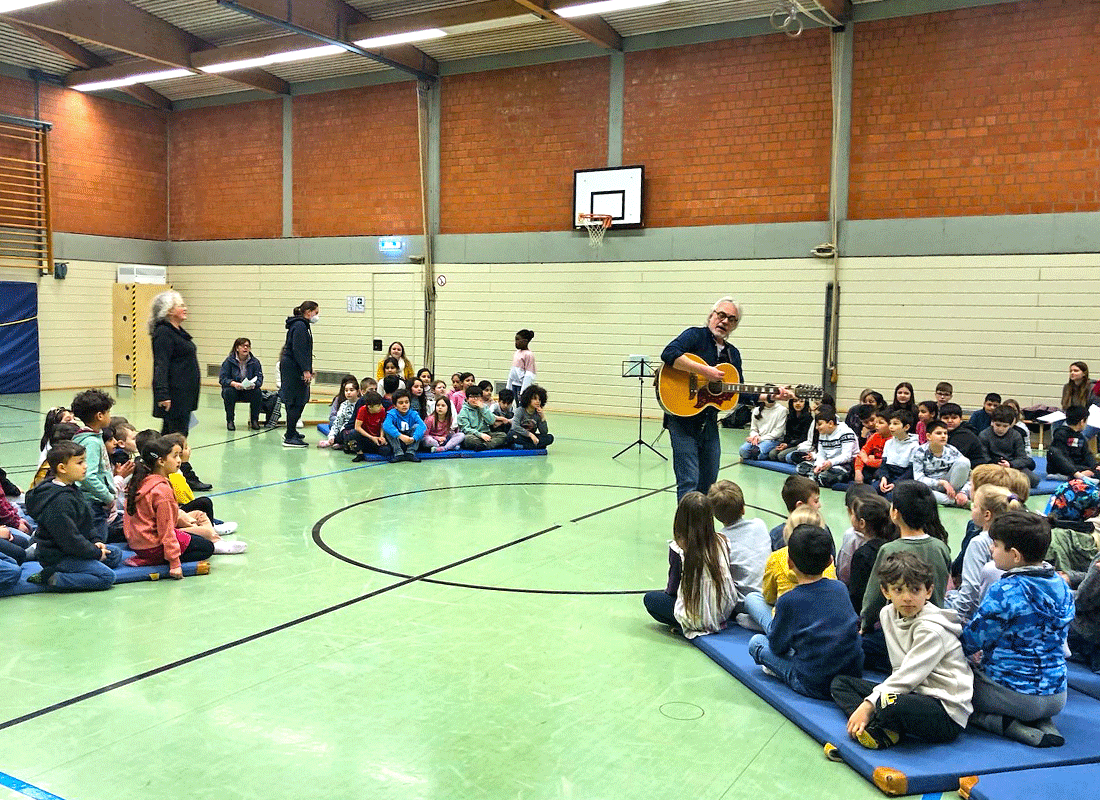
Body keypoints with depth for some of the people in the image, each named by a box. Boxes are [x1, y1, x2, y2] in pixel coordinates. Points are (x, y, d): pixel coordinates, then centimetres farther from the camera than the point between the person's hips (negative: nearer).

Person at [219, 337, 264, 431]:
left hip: (249, 391, 1)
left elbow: (259, 379, -6)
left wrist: (253, 384, -30)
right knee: (228, 391, -33)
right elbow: (222, 378, -10)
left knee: (257, 393, -28)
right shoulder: (229, 361, -4)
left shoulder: (255, 362, 1)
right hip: (233, 389, -1)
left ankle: (254, 420, -8)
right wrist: (233, 383, -30)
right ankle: (230, 421, -17)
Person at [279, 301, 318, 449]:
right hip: (293, 369, -11)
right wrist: (306, 370, -22)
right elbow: (298, 350, -20)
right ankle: (290, 437, -7)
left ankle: (291, 432, 25)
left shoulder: (303, 325, 18)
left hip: (292, 368, 11)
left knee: (299, 401, 16)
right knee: (296, 402, -9)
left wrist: (309, 369, 20)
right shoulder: (299, 326, -14)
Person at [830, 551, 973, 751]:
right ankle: (880, 730, -16)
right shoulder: (888, 614, 7)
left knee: (891, 705, -40)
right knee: (840, 683, 8)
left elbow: (910, 676, -22)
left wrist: (868, 704, -24)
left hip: (947, 715, -9)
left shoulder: (932, 630, -17)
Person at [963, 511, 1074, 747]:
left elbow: (972, 640, -12)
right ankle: (1042, 722, 9)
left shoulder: (1005, 591, -22)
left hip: (1015, 696, -7)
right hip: (1057, 696, 7)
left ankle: (1007, 724, -8)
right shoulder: (1061, 585, 2)